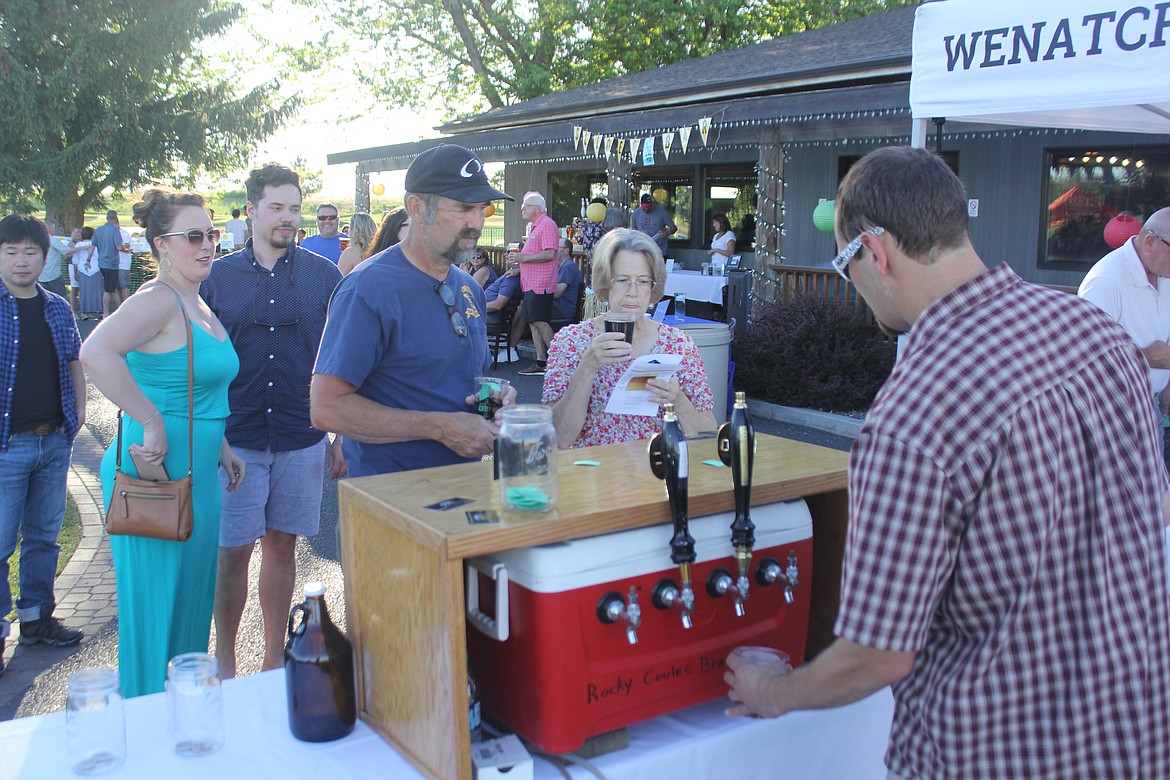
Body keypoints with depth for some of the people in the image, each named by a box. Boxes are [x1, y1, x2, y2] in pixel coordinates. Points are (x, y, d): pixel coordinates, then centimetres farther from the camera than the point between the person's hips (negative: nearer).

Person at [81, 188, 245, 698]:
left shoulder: (197, 306, 13)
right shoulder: (157, 300, -16)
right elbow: (95, 354, -35)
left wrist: (221, 447, 18)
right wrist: (151, 424, -28)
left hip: (197, 473, 9)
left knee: (192, 604, 19)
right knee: (158, 611, 3)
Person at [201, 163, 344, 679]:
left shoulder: (323, 276, 2)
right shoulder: (217, 277, 2)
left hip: (302, 440, 1)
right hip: (234, 439, 0)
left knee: (281, 545, 10)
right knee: (232, 551, 2)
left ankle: (274, 659, 25)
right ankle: (223, 660, 21)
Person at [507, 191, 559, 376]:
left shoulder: (547, 224, -11)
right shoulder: (534, 226, 21)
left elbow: (550, 254, -21)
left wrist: (524, 257, -18)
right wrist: (519, 257, 16)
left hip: (541, 284, -10)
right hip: (530, 284, 10)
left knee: (540, 322, -12)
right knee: (533, 323, 7)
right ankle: (541, 363, 9)